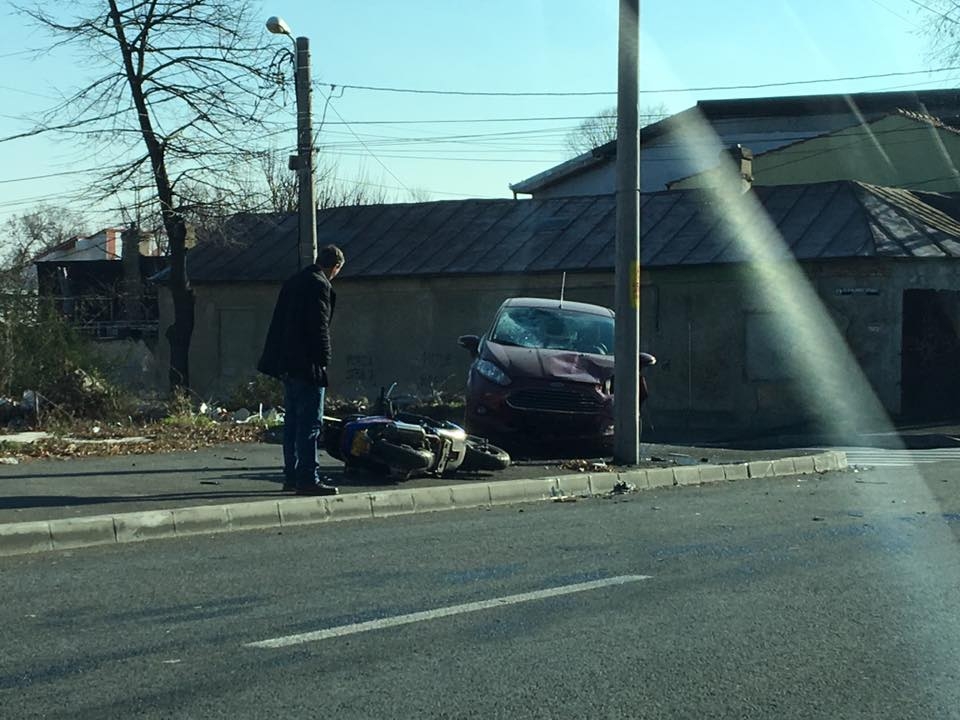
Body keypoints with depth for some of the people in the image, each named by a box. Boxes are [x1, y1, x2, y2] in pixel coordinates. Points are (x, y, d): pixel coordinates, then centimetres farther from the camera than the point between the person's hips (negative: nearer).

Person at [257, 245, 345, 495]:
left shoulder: (293, 282, 16)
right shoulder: (320, 286, -12)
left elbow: (279, 322, 19)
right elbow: (319, 327, -17)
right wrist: (323, 360, -11)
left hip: (287, 363, 9)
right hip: (307, 364, -9)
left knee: (293, 421, 14)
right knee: (310, 423, -7)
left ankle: (292, 475, 19)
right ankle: (307, 479, -7)